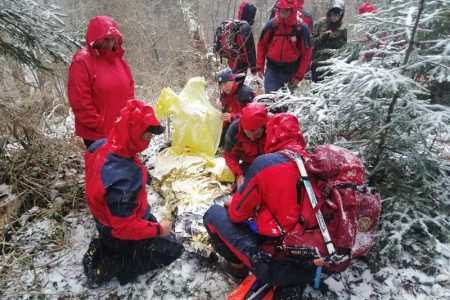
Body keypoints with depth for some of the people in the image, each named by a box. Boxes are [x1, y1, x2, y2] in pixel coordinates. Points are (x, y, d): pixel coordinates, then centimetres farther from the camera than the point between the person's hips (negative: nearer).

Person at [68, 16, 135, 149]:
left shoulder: (119, 59, 9)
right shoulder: (82, 62, -11)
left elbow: (129, 89, 16)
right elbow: (80, 102, -15)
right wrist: (99, 125, -13)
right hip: (96, 134, -6)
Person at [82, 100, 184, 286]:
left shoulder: (101, 146, -15)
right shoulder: (122, 177, -42)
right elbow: (125, 228, -31)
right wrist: (158, 229, -17)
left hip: (108, 222, 8)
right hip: (122, 236, -8)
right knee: (172, 248, 11)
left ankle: (103, 250, 18)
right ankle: (110, 265, 4)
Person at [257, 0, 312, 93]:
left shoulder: (301, 28, -9)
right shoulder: (271, 25, -5)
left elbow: (306, 53, -5)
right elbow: (261, 46, 4)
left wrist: (299, 75, -7)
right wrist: (259, 67, 2)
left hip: (292, 71, 0)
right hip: (272, 69, 0)